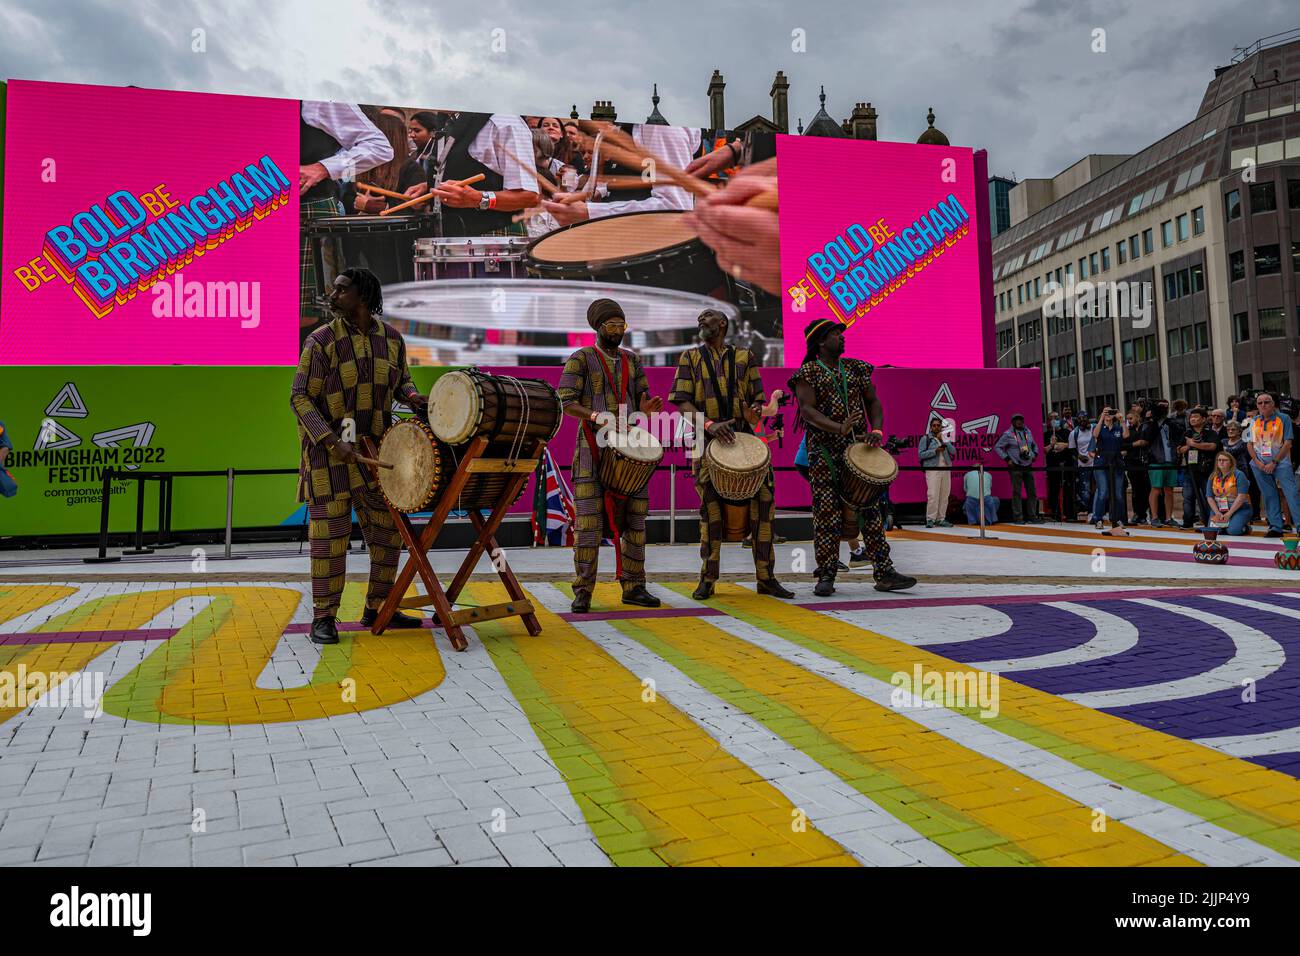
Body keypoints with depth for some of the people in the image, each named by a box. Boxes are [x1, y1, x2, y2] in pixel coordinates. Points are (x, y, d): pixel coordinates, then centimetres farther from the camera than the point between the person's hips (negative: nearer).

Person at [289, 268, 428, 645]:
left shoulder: (391, 338, 3)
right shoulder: (321, 341, -9)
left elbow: (400, 380, 18)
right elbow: (300, 397, -11)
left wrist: (412, 396, -7)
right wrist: (334, 442, -22)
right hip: (327, 447, -4)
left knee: (387, 528, 8)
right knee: (329, 531, -2)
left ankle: (377, 608, 22)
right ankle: (323, 617, 9)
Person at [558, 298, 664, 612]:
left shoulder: (632, 360, 16)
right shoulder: (581, 359, 1)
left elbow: (641, 400, 16)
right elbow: (565, 401, -8)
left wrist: (647, 407, -9)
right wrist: (595, 415, -25)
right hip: (593, 447, -5)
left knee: (635, 518, 5)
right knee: (589, 521, -8)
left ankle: (633, 587, 14)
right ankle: (583, 592, -1)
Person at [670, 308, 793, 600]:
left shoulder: (744, 357, 15)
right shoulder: (690, 358, 12)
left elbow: (757, 398, 12)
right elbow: (682, 403, 0)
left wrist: (753, 413, -14)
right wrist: (709, 424, -17)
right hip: (706, 440, -1)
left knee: (764, 500, -6)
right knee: (710, 506, -3)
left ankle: (766, 577, 4)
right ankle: (707, 579, 8)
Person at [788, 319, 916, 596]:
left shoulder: (856, 368, 15)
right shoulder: (807, 372, -1)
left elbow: (873, 401, 16)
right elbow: (807, 410, -14)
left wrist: (877, 430, -3)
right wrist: (838, 428, -29)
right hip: (825, 453, -4)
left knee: (870, 509, 3)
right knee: (826, 513, -4)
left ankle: (884, 573, 6)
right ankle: (826, 576, 3)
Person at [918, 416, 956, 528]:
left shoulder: (945, 438, 19)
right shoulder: (926, 438, 5)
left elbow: (953, 451, 6)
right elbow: (920, 454, -5)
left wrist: (943, 441, -4)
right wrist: (935, 451, -12)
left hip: (946, 470, 5)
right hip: (932, 470, -5)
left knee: (944, 496, 3)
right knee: (933, 495, -13)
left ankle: (941, 519, 9)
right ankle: (930, 520, -11)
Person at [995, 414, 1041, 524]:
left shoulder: (1028, 432, 12)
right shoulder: (1008, 434, -5)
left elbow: (1034, 445, 27)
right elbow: (997, 447, -5)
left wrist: (1034, 454, 10)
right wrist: (1007, 459, -10)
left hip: (1028, 466, 6)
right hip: (1016, 467, -6)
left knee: (1032, 492, 6)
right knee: (1017, 492, -5)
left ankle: (1032, 516, 14)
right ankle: (1018, 517, 0)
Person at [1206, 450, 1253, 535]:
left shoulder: (1238, 475, -8)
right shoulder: (1213, 477, 6)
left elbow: (1242, 496, -16)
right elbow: (1209, 497, 4)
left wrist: (1229, 514, -19)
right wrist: (1217, 513, -11)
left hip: (1239, 509, -4)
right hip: (1219, 509, 4)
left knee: (1233, 530, -27)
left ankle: (1246, 527, 8)